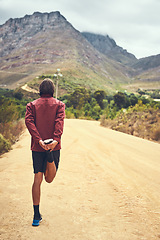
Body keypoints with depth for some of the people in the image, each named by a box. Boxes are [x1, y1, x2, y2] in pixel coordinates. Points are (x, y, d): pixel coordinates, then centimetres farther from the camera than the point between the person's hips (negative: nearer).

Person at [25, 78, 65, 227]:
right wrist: (56, 139, -25)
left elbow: (29, 121, -9)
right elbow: (59, 122, -13)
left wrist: (39, 140, -18)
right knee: (49, 179, 10)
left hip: (37, 147, 1)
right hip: (54, 146, -1)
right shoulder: (59, 104, 5)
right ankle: (50, 157, -23)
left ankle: (37, 215, 5)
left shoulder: (32, 105, 9)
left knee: (37, 179, 5)